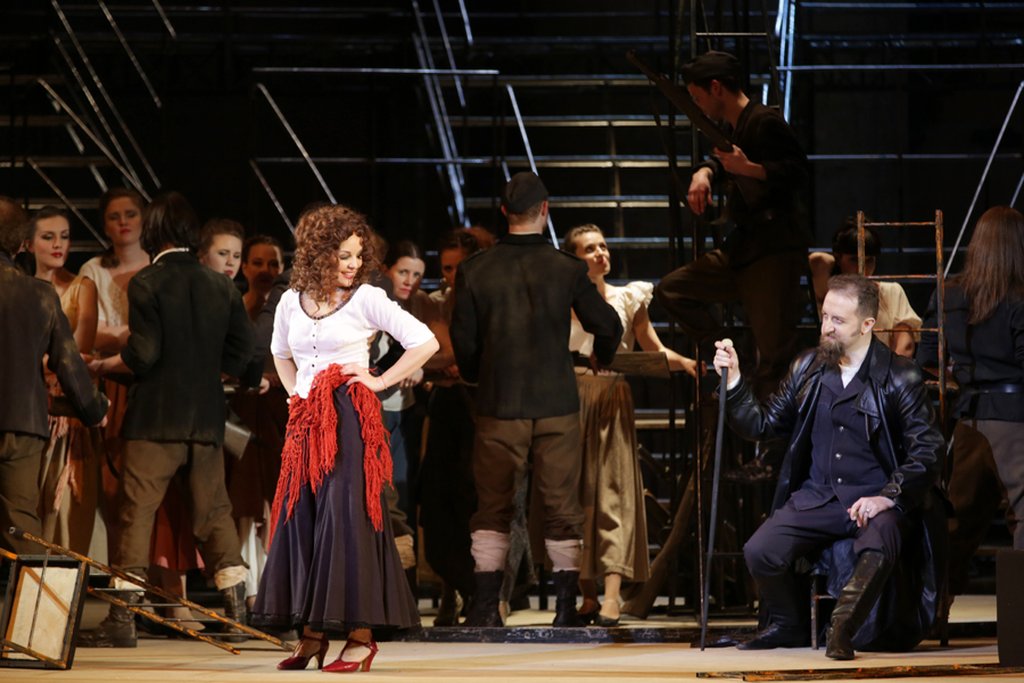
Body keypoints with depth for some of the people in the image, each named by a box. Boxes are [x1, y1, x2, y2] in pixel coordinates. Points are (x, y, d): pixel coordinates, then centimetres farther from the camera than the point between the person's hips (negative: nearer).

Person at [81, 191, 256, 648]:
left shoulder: (146, 284, -9)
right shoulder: (221, 286, 6)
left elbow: (142, 355, -14)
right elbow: (242, 353, 8)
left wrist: (101, 366, 2)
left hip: (156, 419, -5)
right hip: (207, 418, 5)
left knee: (137, 512, -2)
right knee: (213, 512, 10)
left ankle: (123, 618, -5)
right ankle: (238, 614, 8)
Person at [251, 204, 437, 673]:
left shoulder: (366, 299, -3)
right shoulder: (291, 302, 11)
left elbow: (425, 342, -6)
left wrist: (381, 382, -5)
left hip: (350, 420, -5)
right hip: (306, 423, 5)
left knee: (346, 518, -9)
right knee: (300, 519, 3)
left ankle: (360, 635, -7)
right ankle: (311, 635, 9)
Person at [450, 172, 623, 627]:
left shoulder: (474, 271, -3)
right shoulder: (567, 270, -5)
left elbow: (463, 341, 1)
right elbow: (607, 327, 2)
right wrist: (600, 362, 23)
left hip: (499, 406, 1)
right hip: (557, 404, -1)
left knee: (493, 508, 9)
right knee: (562, 508, 5)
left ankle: (485, 607, 5)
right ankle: (565, 608, 3)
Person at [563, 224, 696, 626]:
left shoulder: (627, 299, 9)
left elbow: (654, 351, 8)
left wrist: (684, 362, -10)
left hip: (613, 404, 0)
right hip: (572, 402, 0)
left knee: (614, 492, -10)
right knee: (577, 496, 0)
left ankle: (611, 598, -19)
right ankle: (587, 597, 7)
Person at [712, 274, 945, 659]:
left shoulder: (899, 378, -3)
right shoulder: (808, 368, 10)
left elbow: (928, 451, -7)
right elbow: (763, 425, 12)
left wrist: (887, 497, -19)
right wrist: (733, 381, -2)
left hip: (876, 500, -4)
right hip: (816, 495, 4)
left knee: (875, 555, -38)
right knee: (760, 553, -20)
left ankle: (842, 632, -17)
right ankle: (788, 627, 7)